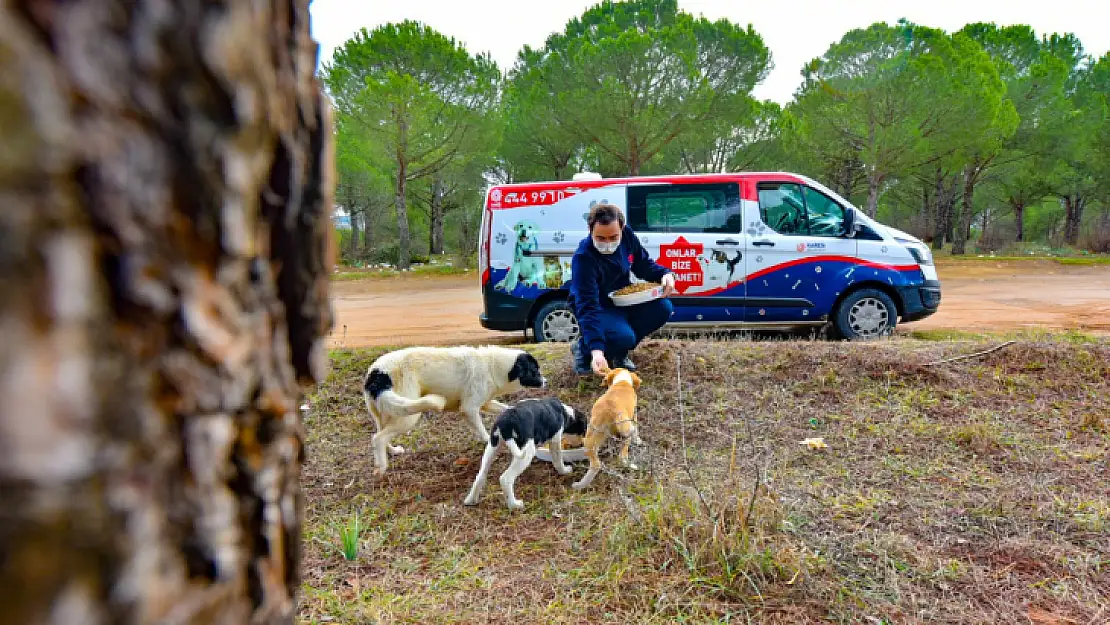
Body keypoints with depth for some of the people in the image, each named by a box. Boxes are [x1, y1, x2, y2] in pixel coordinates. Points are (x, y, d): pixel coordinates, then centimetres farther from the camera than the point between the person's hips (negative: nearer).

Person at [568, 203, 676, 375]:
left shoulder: (627, 234, -12)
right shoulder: (583, 258, -31)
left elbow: (643, 264, 7)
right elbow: (587, 307, -36)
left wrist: (665, 274, -15)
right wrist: (596, 350, -46)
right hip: (597, 308, -7)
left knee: (663, 308, -17)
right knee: (624, 337, -33)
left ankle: (620, 352, 3)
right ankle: (583, 349, 1)